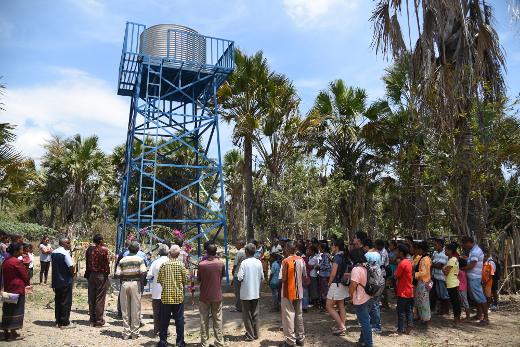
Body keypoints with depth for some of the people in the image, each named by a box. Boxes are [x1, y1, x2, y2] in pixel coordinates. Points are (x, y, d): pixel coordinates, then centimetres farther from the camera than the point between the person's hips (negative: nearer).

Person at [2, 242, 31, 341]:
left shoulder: (5, 262, 7)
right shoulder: (17, 262, -16)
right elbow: (24, 275, -10)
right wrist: (27, 284, 10)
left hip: (7, 288, 8)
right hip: (17, 288, -8)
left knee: (7, 310, 13)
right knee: (16, 310, 1)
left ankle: (6, 333, 21)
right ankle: (12, 335, 6)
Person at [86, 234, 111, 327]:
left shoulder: (90, 251, 5)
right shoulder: (104, 251, -13)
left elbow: (88, 265, 8)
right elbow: (106, 265, -13)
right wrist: (108, 272, 3)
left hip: (92, 275, 6)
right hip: (101, 275, -6)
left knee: (92, 298, 11)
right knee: (100, 298, 0)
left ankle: (92, 320, 18)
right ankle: (100, 321, 5)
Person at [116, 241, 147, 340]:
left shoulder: (122, 260, 3)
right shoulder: (140, 259, -3)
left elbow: (118, 275, -3)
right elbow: (143, 273, -14)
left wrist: (124, 279, 14)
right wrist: (138, 278, 4)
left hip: (125, 284, 2)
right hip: (135, 284, -2)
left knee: (125, 309, 10)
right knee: (135, 309, 6)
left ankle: (126, 333, 15)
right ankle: (135, 332, 11)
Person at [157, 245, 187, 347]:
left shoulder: (164, 265, -4)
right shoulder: (181, 265, -7)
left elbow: (159, 281, 2)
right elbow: (184, 281, 0)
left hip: (166, 295, 1)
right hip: (178, 295, -1)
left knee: (164, 319, 11)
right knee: (179, 319, 8)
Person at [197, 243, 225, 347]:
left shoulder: (201, 265, -13)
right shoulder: (221, 264, -8)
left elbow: (198, 280, -2)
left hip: (204, 297, -1)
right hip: (217, 296, 1)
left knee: (204, 320, 9)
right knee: (218, 319, 10)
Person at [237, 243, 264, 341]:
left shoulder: (244, 263, -15)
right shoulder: (258, 262, -1)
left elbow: (240, 278, -17)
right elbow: (262, 277, 5)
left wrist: (237, 274, 3)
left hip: (246, 293, -4)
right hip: (256, 292, 4)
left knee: (247, 315, 7)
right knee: (256, 314, 14)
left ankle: (249, 336, 13)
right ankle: (256, 334, 22)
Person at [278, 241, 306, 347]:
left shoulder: (286, 261, -18)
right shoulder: (301, 260, 0)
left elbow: (283, 279, -19)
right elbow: (304, 276, 8)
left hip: (288, 293, -6)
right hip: (298, 292, 6)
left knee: (288, 315, 2)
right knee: (299, 314, 15)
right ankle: (300, 338, 25)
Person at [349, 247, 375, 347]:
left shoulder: (357, 269, -23)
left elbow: (353, 284, -25)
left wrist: (350, 293, -6)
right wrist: (350, 276, 22)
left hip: (361, 299, -9)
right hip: (370, 297, 9)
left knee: (364, 321, 5)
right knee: (366, 319, 21)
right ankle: (363, 339, 35)